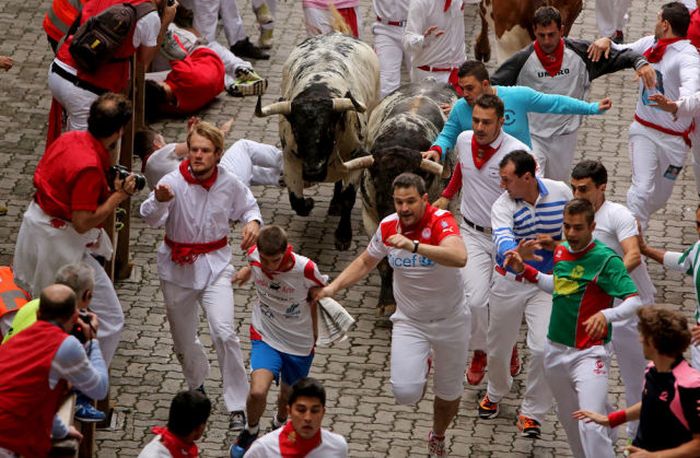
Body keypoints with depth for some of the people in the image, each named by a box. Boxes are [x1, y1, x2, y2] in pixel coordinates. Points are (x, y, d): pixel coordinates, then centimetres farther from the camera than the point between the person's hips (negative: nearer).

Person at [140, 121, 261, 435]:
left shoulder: (229, 184, -8)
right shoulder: (174, 182, -17)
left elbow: (248, 206, 13)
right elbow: (150, 218, -32)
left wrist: (252, 222, -10)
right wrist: (159, 200, -55)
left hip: (215, 267, 0)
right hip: (178, 268, 0)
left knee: (224, 333, -17)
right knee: (183, 339, 13)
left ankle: (237, 406, -7)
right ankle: (196, 385, 44)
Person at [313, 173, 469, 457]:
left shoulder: (441, 221, -24)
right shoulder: (388, 227, -8)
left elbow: (459, 257, -44)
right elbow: (365, 262, 11)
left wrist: (414, 245, -54)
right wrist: (332, 288, -2)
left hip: (450, 321, -2)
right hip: (409, 322, 2)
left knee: (448, 395, 13)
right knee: (405, 392, -18)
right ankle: (421, 367, 20)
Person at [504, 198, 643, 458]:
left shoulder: (606, 259, -16)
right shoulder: (561, 251, 5)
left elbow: (634, 302, -22)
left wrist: (606, 315, -40)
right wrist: (525, 271, 14)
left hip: (589, 354, -7)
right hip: (556, 349, 7)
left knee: (591, 427, -18)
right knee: (568, 418, 19)